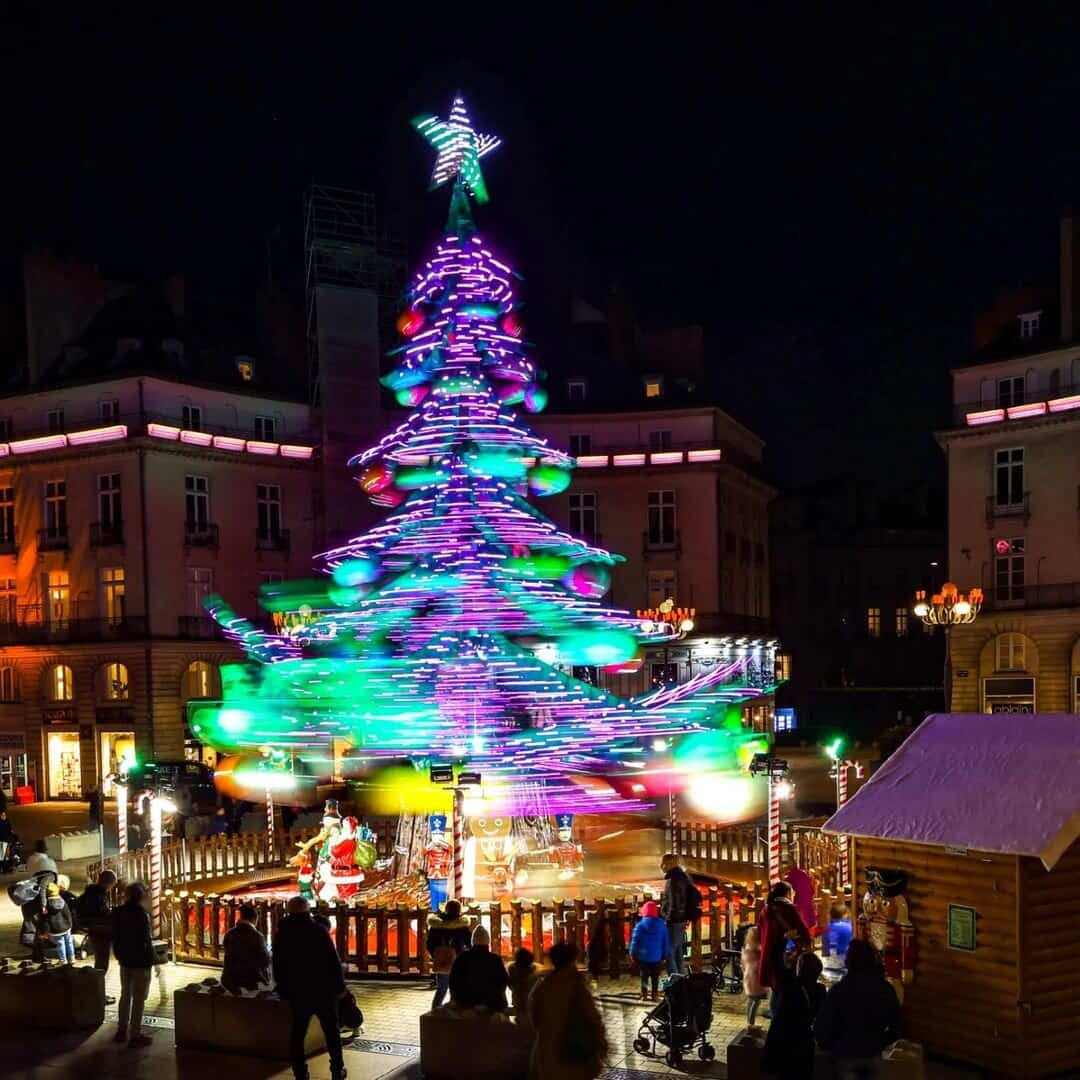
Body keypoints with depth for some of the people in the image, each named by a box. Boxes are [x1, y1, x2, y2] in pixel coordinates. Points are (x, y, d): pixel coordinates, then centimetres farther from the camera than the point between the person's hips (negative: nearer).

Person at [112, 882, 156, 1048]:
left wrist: (119, 956, 18)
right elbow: (146, 940, -19)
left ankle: (122, 1030, 25)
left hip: (124, 960, 7)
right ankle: (135, 1035, 4)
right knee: (138, 998, 0)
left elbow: (115, 937, 9)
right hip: (140, 961, -7)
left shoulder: (118, 913, 2)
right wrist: (150, 959, -8)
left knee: (125, 994, 18)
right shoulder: (141, 914, -20)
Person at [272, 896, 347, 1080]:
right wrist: (339, 985, -1)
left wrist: (284, 991, 14)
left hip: (297, 993, 2)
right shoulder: (319, 931, -10)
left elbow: (278, 967, 7)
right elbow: (333, 960, -10)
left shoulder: (281, 935, 1)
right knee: (331, 1032, 10)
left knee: (297, 1034, 9)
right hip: (323, 990, -2)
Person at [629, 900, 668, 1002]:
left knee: (644, 976, 9)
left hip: (643, 956, -1)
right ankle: (654, 994, 12)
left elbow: (635, 941, -8)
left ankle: (644, 994, 10)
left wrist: (633, 953, 3)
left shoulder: (640, 925, -12)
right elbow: (665, 942, 4)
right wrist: (664, 954, 14)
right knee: (655, 976, 11)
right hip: (656, 957, 2)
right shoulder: (662, 925, -4)